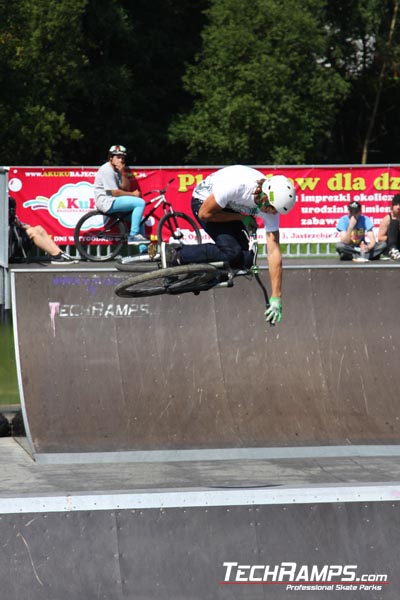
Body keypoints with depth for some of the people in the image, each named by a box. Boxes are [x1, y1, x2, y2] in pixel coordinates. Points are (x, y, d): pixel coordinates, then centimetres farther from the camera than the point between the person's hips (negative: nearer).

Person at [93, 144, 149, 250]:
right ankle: (133, 236, -21)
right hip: (106, 201, -10)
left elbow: (126, 188, 8)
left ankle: (142, 249, 11)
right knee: (140, 203, -20)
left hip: (113, 201, 10)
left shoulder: (117, 170, 18)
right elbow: (115, 193, -18)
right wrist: (133, 194, -7)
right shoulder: (107, 170, -13)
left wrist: (123, 173, -6)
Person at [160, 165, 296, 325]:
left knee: (246, 259, -14)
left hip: (229, 208, 6)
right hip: (204, 201, -6)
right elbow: (205, 213, -26)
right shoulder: (236, 185, -39)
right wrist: (241, 217, -19)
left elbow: (274, 252, -21)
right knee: (232, 252, -26)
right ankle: (176, 256, -15)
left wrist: (276, 298, -23)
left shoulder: (272, 205, -22)